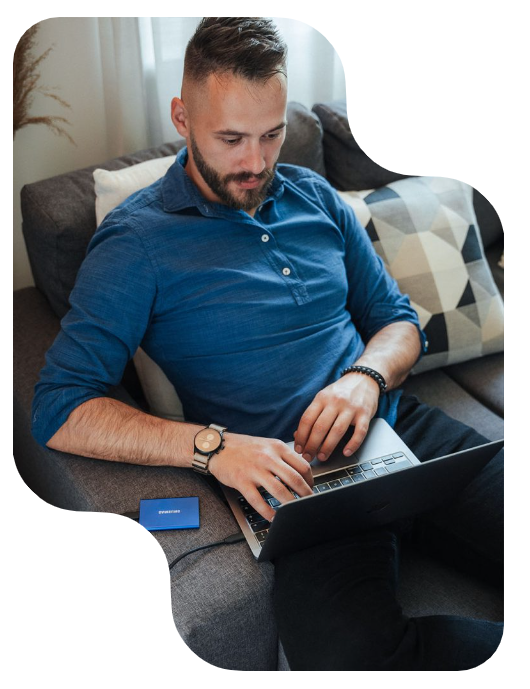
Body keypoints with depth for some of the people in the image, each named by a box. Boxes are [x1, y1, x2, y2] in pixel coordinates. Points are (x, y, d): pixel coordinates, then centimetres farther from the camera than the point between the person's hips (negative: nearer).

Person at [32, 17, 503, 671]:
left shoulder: (314, 196, 13)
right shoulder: (136, 240, -3)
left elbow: (398, 320, 16)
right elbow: (59, 408, -11)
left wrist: (366, 376, -8)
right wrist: (211, 445, -23)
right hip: (292, 475, -4)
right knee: (349, 656, -28)